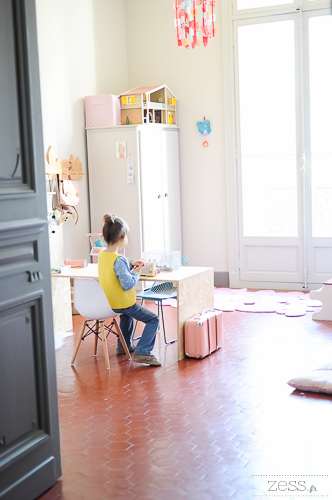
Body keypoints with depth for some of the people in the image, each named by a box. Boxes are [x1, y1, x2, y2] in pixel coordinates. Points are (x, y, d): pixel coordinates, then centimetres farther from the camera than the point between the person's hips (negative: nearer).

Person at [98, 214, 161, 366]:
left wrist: (131, 264, 8)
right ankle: (142, 352, -11)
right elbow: (128, 284, -31)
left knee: (127, 313, 39)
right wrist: (136, 272, -14)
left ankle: (124, 345, 44)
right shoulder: (119, 260, -27)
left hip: (108, 303, 9)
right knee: (153, 320, 0)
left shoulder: (101, 254, 1)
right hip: (122, 303, -9)